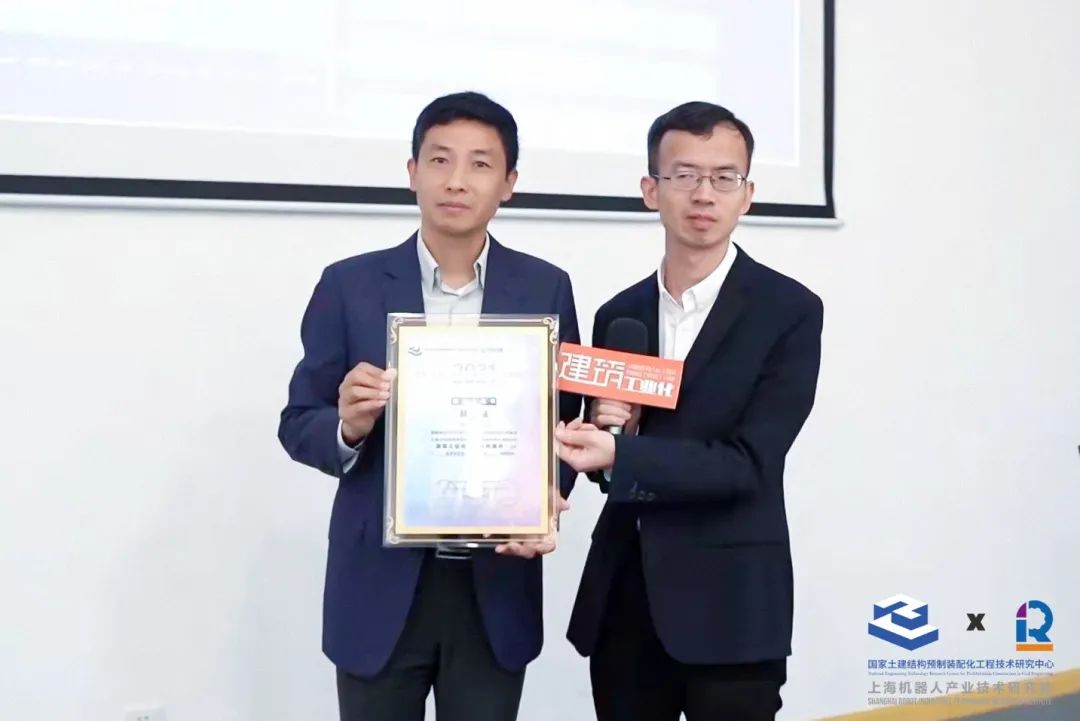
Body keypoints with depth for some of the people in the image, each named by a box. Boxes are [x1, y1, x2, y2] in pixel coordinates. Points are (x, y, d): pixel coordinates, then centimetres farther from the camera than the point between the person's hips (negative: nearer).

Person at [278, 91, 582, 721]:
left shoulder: (547, 289, 3)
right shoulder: (349, 286, -1)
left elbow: (564, 422, 6)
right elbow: (298, 425, 3)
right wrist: (349, 425, -20)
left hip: (496, 586, 1)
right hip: (380, 585, -1)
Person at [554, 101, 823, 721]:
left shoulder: (790, 311, -7)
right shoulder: (618, 315, 8)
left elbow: (747, 464, -15)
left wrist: (619, 453, -25)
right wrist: (610, 429, -8)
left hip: (731, 606, -4)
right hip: (622, 599, 5)